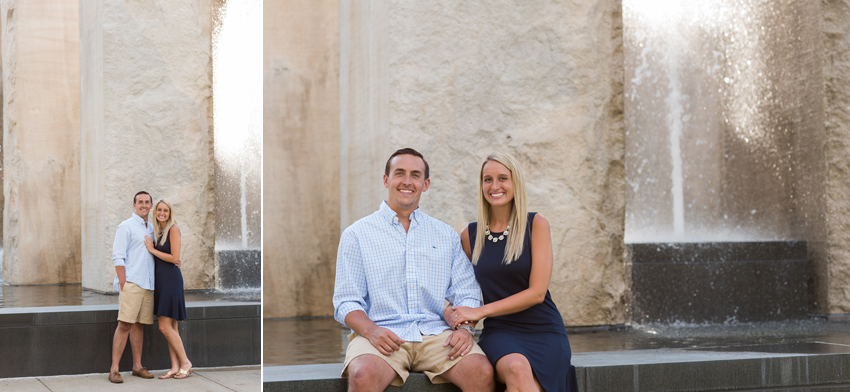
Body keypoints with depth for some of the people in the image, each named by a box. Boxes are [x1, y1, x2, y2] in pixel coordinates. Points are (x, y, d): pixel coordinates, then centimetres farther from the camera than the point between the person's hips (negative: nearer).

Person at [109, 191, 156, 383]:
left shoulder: (152, 229, 18)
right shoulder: (126, 227, -3)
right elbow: (118, 257, -8)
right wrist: (123, 284, -14)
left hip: (148, 285, 6)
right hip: (131, 284, -6)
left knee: (139, 325, 10)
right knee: (124, 325, -10)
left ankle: (137, 366, 15)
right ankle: (114, 369, -8)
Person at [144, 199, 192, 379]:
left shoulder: (173, 229, -9)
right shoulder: (157, 231, 14)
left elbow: (174, 258, -14)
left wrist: (153, 250, -9)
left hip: (171, 278, -8)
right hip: (160, 279, 8)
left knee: (165, 327, -10)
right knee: (171, 328, 8)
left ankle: (186, 363, -1)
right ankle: (175, 367, 10)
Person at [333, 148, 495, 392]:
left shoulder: (447, 236, 17)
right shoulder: (357, 235, 9)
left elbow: (467, 294, 13)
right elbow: (346, 301, 3)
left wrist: (465, 328, -8)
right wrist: (371, 330, -17)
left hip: (436, 333, 2)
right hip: (383, 334, -2)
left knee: (482, 372, -28)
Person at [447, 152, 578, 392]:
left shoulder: (535, 225, 1)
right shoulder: (469, 235, 9)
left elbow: (537, 292, -6)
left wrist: (480, 311, -10)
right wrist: (452, 313, -8)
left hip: (543, 332, -1)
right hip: (500, 332, 1)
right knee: (516, 368, -35)